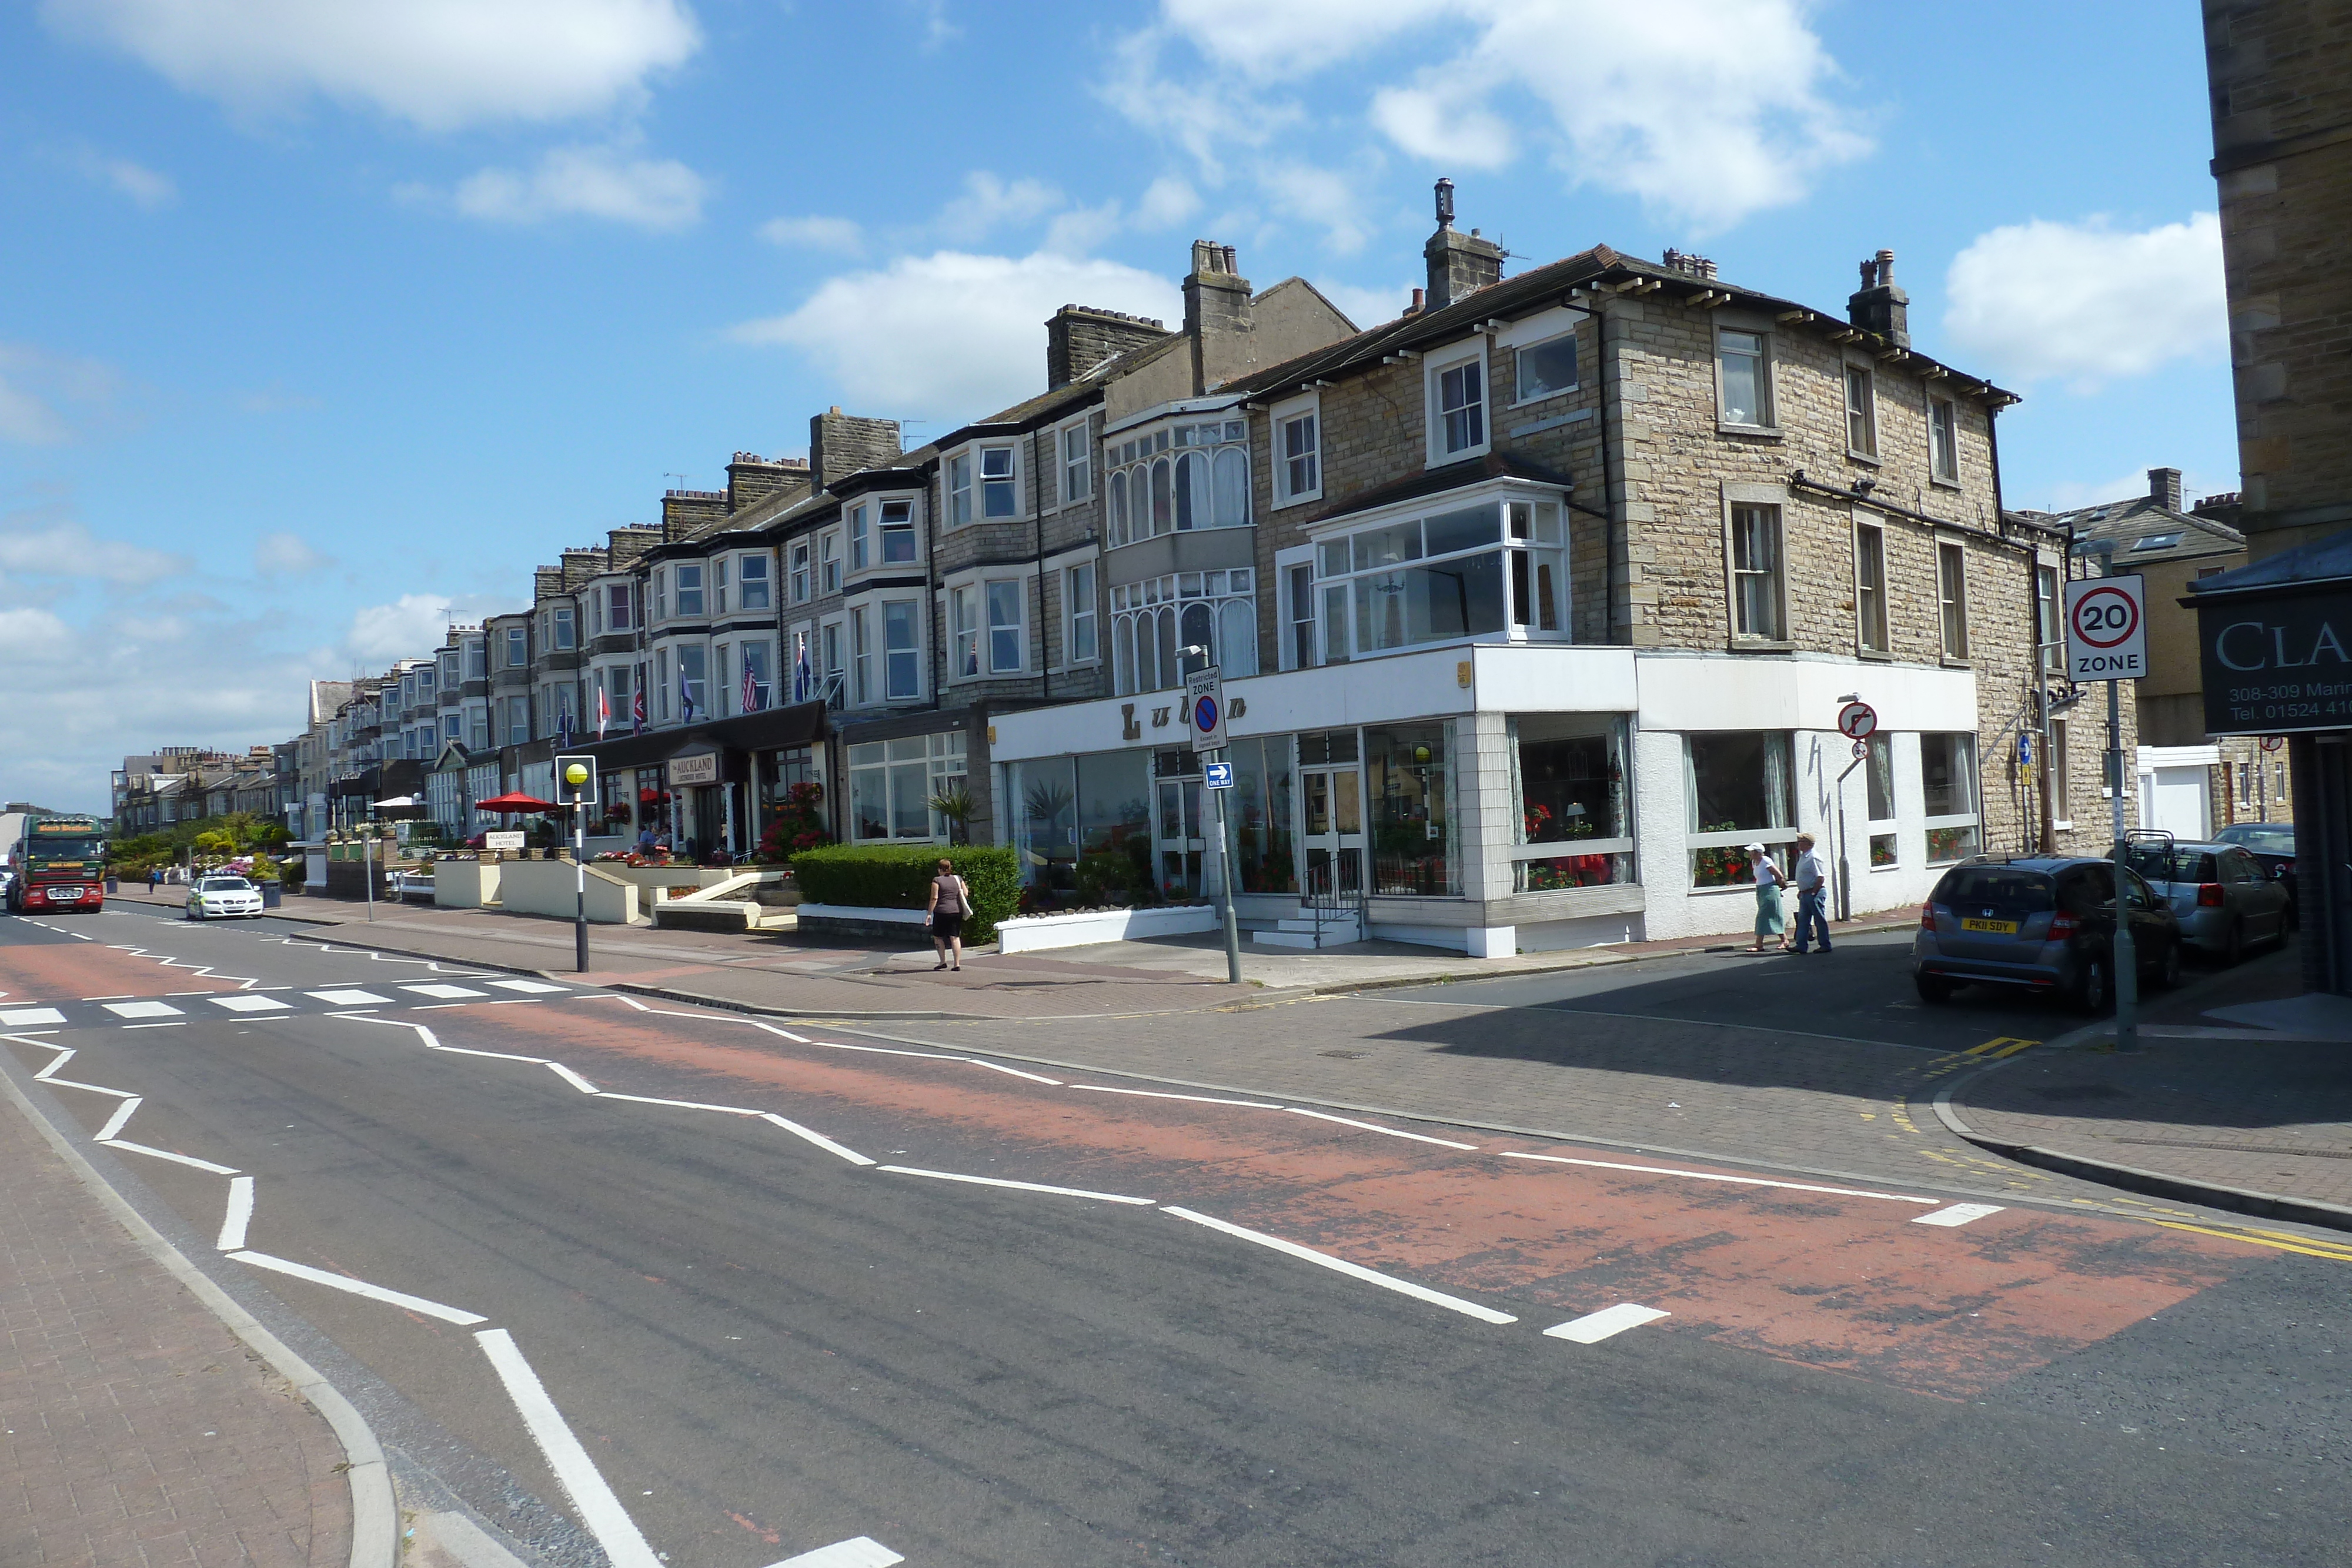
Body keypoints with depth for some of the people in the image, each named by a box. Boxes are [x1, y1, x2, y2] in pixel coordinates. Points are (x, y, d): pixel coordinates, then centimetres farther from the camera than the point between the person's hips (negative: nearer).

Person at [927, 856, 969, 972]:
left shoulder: (937, 880, -5)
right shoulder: (958, 879, 7)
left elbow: (934, 898, -10)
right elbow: (966, 894, 7)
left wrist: (930, 913, -7)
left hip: (942, 912, -4)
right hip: (957, 911, 4)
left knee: (937, 937, 12)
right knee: (955, 937, 3)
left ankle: (943, 962, 9)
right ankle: (957, 964, -1)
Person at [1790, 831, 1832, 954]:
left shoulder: (1813, 858, -17)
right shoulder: (1803, 857, 14)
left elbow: (1821, 878, -20)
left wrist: (1813, 893, -19)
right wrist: (1801, 892, 18)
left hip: (1815, 893, -10)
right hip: (1805, 893, 10)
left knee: (1820, 920, -1)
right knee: (1803, 920, 8)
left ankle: (1825, 946, 7)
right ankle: (1801, 946, 9)